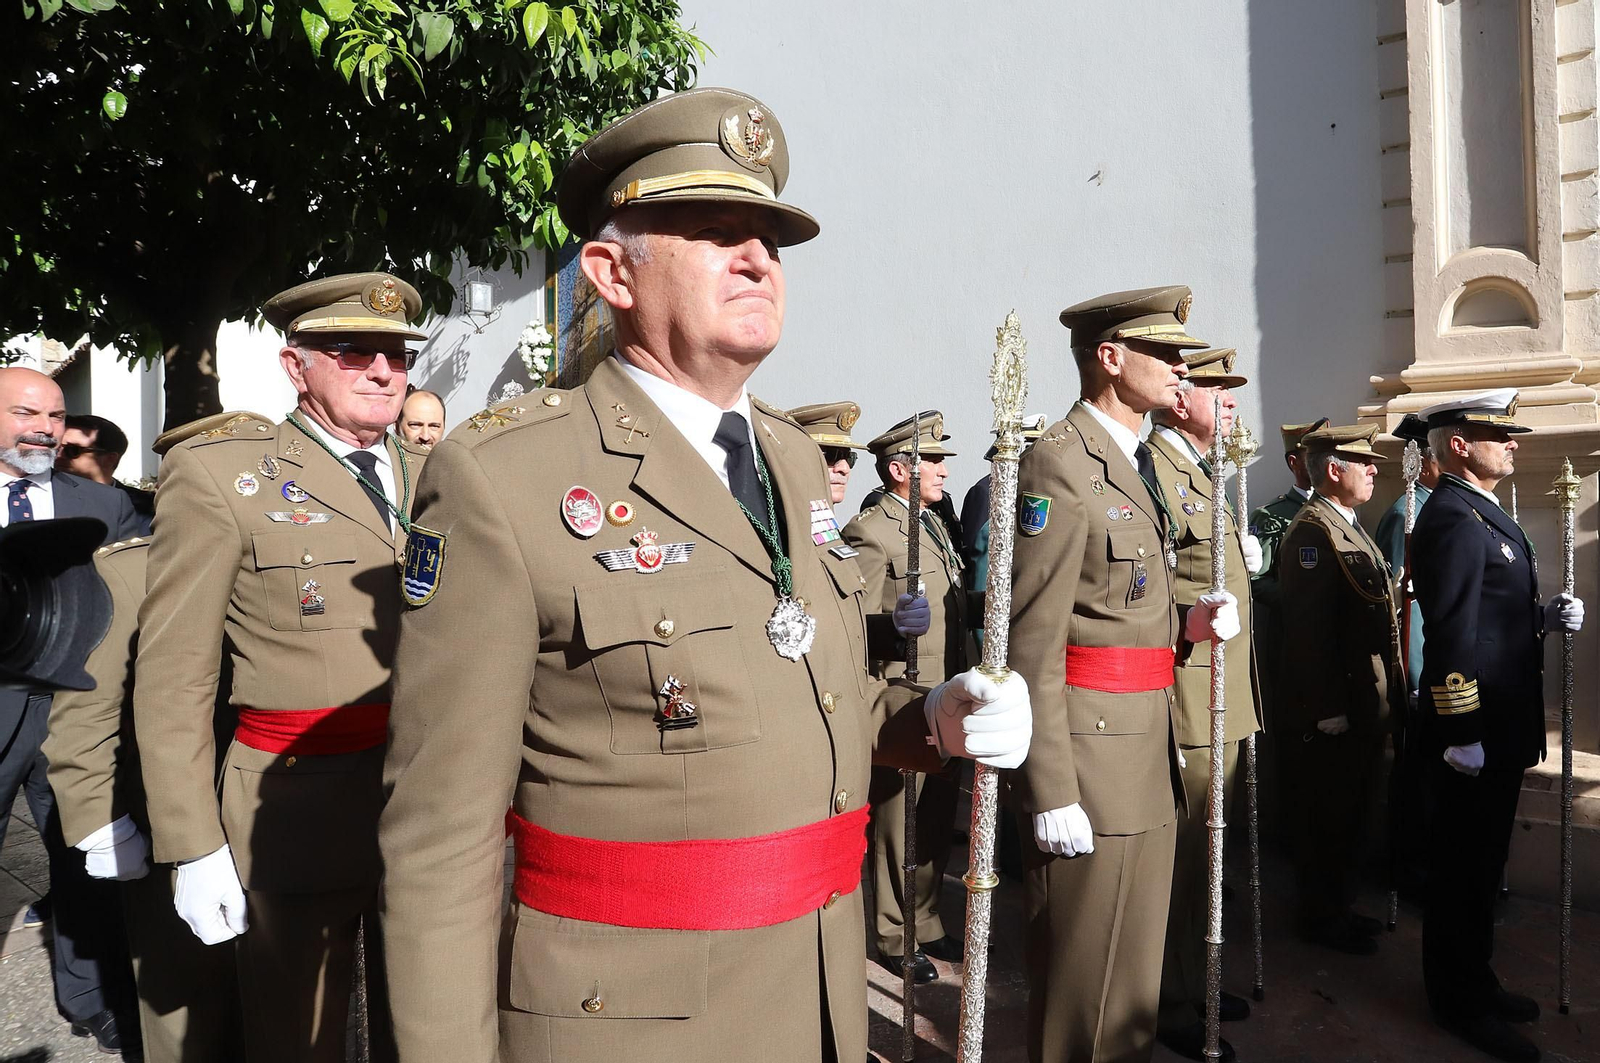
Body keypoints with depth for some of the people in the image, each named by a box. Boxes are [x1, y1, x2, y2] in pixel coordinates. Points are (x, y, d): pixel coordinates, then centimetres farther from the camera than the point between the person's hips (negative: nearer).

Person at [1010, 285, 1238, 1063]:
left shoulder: (1141, 466, 16)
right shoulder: (1059, 463, -14)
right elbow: (1033, 641, -19)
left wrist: (1188, 624, 4)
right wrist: (1052, 792, -21)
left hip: (1148, 755, 9)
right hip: (1090, 760, -9)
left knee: (1137, 967, 19)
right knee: (1083, 974, 4)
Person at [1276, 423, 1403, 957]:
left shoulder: (1349, 527, 17)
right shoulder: (1312, 530, -16)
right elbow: (1308, 628, -22)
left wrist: (1386, 696, 18)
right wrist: (1328, 708, -23)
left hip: (1365, 705, 10)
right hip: (1332, 709, -10)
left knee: (1352, 813, 18)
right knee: (1327, 817, 3)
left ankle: (1339, 907, 31)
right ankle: (1321, 917, 16)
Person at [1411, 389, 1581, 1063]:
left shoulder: (1481, 513, 16)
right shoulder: (1454, 517, -17)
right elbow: (1451, 633, -23)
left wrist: (1545, 616, 4)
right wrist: (1461, 733, -23)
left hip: (1499, 730, 10)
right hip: (1473, 732, -10)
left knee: (1480, 864, 19)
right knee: (1463, 869, 2)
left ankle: (1473, 982, 33)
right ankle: (1460, 1003, 16)